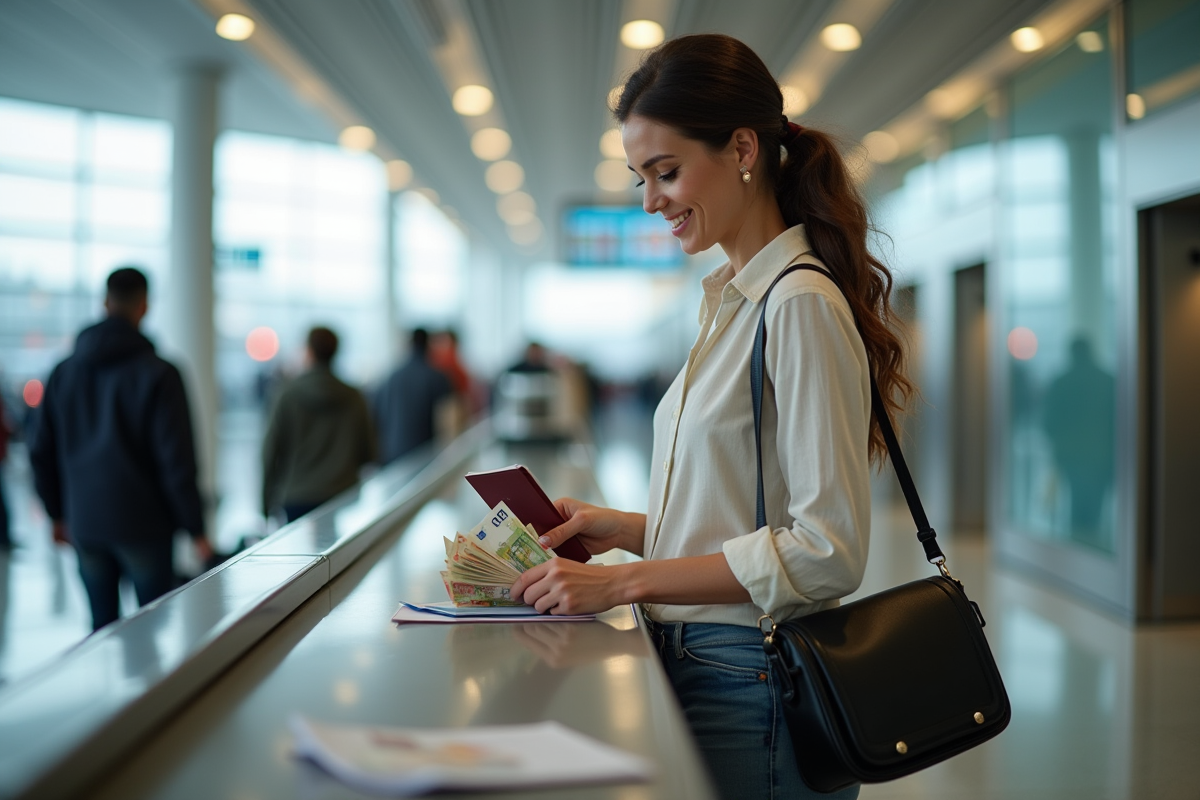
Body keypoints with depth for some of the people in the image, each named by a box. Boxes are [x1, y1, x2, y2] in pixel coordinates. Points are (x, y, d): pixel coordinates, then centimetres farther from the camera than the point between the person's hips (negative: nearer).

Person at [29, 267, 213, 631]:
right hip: (144, 526, -4)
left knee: (102, 625, 12)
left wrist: (57, 513, 21)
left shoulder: (64, 372, 6)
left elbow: (41, 453, 11)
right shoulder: (157, 373, -10)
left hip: (85, 526, 5)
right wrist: (195, 529, -6)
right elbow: (177, 460, -13)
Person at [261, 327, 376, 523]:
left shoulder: (288, 396, -2)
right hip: (344, 499, 2)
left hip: (297, 501, -1)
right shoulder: (355, 398, 3)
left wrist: (268, 501, 9)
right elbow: (367, 455, 8)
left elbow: (271, 450, 0)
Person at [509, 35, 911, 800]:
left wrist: (625, 581, -20)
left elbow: (828, 550, -21)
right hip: (695, 669, 8)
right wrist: (626, 528, 5)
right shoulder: (734, 300, 12)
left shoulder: (800, 305, -16)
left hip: (751, 689, -8)